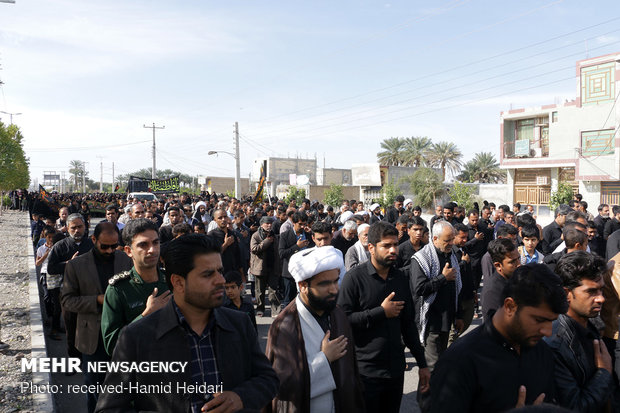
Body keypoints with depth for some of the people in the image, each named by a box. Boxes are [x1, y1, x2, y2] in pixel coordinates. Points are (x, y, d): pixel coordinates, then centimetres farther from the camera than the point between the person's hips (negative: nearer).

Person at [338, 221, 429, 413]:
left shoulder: (400, 277, 6)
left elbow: (408, 323, 12)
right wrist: (381, 312, -18)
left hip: (396, 368, 5)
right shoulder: (354, 278, -12)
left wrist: (422, 363, 12)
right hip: (365, 371, -5)